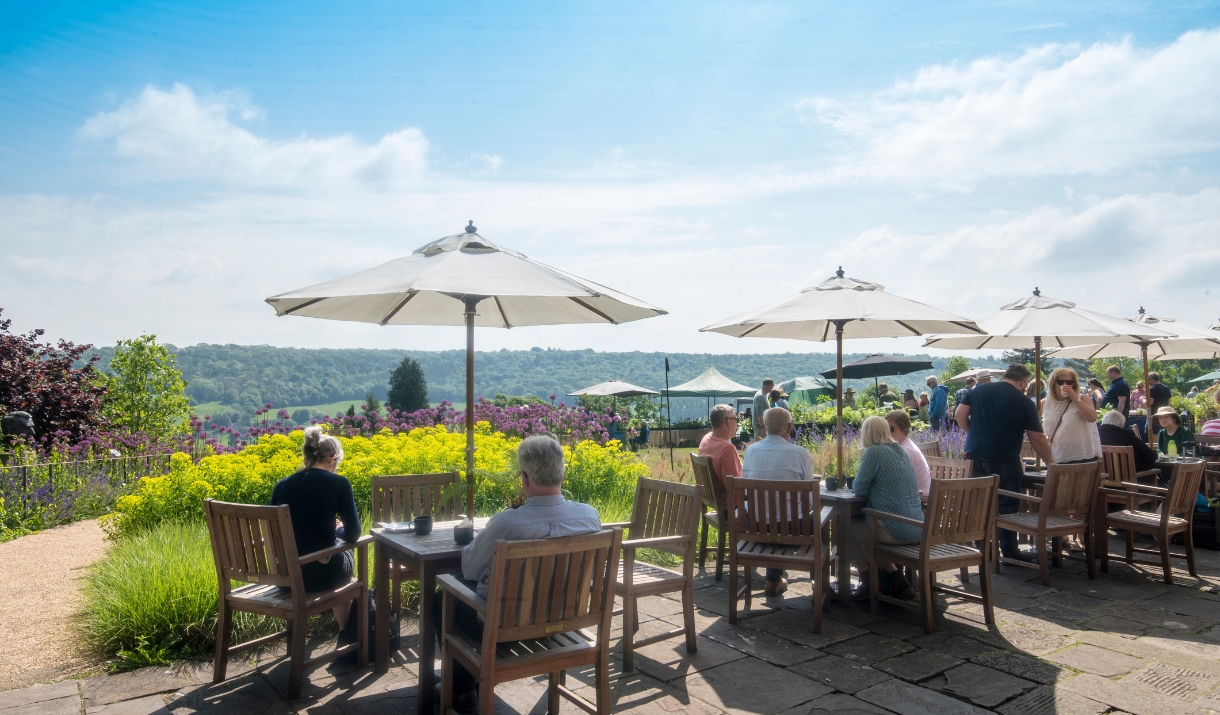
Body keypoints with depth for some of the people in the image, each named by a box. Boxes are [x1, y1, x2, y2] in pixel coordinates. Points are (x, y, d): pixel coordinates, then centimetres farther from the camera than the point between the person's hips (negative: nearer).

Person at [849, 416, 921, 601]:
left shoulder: (873, 452, -11)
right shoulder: (901, 452, 13)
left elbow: (859, 490, -9)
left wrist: (855, 483, 10)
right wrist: (871, 486, 20)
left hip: (894, 531, -8)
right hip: (917, 530, 8)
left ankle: (868, 583, 19)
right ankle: (897, 579, 20)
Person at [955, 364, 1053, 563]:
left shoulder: (978, 390, 9)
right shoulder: (1024, 402, -1)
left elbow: (960, 415, 5)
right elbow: (1037, 439, 1)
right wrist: (1051, 462, 13)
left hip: (975, 455, 4)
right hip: (1004, 460, -4)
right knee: (1008, 506, 5)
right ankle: (1009, 551, 10)